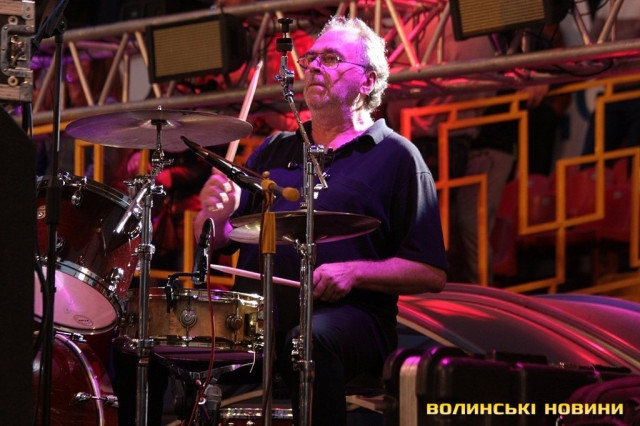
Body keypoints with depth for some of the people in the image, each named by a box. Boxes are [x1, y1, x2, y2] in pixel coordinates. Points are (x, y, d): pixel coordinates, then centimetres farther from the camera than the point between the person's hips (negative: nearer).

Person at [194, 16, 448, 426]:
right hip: (255, 316, 5)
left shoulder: (394, 157, 7)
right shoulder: (274, 150, 23)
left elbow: (431, 275, 1)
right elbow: (213, 241, 19)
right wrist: (218, 214, -4)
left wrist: (354, 272, -15)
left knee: (311, 340, -39)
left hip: (350, 319, -5)